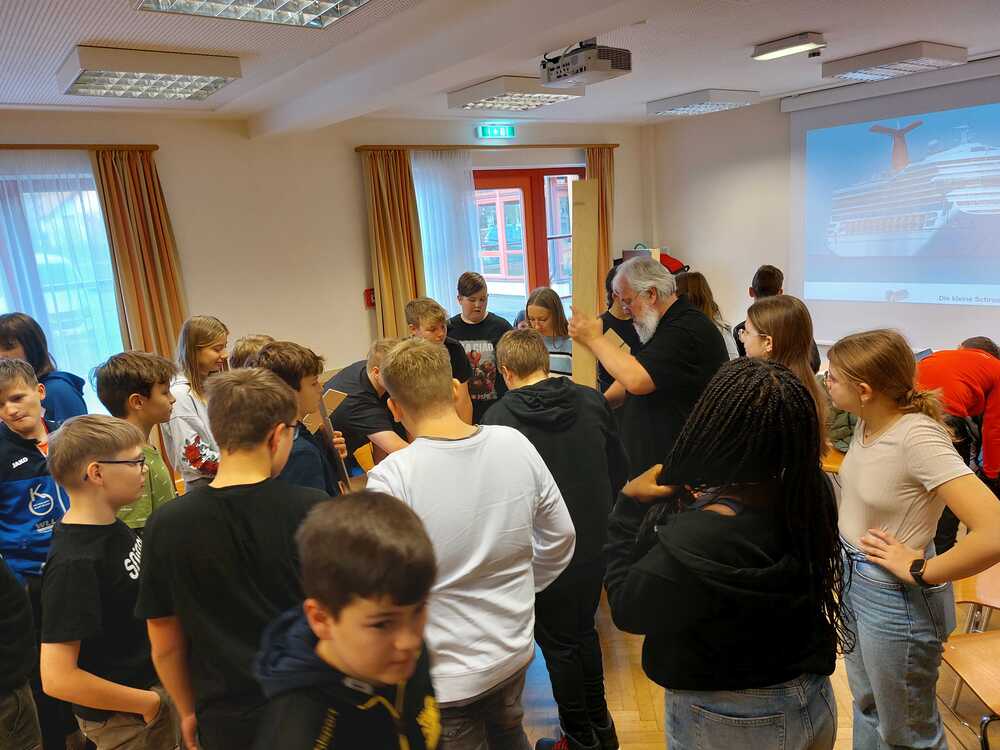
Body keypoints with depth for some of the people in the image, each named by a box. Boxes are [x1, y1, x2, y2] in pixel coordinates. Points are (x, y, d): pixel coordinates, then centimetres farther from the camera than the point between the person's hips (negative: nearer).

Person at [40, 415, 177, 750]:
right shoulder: (74, 563, -28)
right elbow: (57, 678, -28)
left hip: (154, 683, 8)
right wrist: (148, 702, -18)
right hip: (121, 717, -7)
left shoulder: (113, 527, -3)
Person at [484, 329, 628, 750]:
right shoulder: (591, 401, -6)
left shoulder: (500, 418, -19)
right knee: (584, 632, 24)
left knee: (559, 644, 14)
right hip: (594, 543, 5)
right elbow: (620, 469, 4)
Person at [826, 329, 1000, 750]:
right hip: (852, 579, 7)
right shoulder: (869, 422, -3)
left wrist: (920, 571, -23)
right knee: (866, 707, 28)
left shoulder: (918, 437, -27)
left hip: (894, 600, -7)